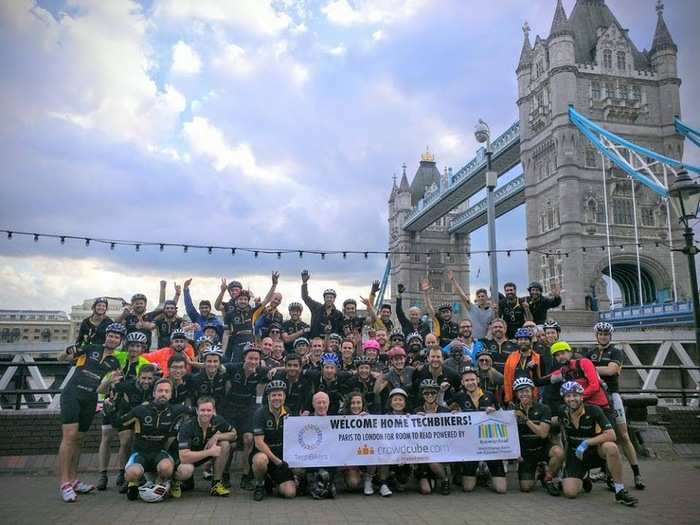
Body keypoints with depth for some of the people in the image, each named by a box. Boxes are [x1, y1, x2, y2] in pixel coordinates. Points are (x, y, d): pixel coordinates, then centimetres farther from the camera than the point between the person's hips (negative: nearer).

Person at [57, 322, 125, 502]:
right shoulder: (90, 349, 4)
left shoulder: (115, 362, 12)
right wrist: (68, 351, -15)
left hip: (90, 401, 4)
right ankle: (64, 483, -13)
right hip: (72, 394, -4)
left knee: (78, 439, 12)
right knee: (69, 436, -13)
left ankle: (73, 480, 20)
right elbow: (61, 358, 6)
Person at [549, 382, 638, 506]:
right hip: (575, 455, 2)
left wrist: (586, 442, -29)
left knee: (611, 447, -38)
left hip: (596, 452, -2)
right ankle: (583, 479, 18)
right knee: (570, 492, -19)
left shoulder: (593, 411, -18)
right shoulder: (563, 413, -8)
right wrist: (563, 451, 12)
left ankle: (620, 492, -23)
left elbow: (611, 435, -28)